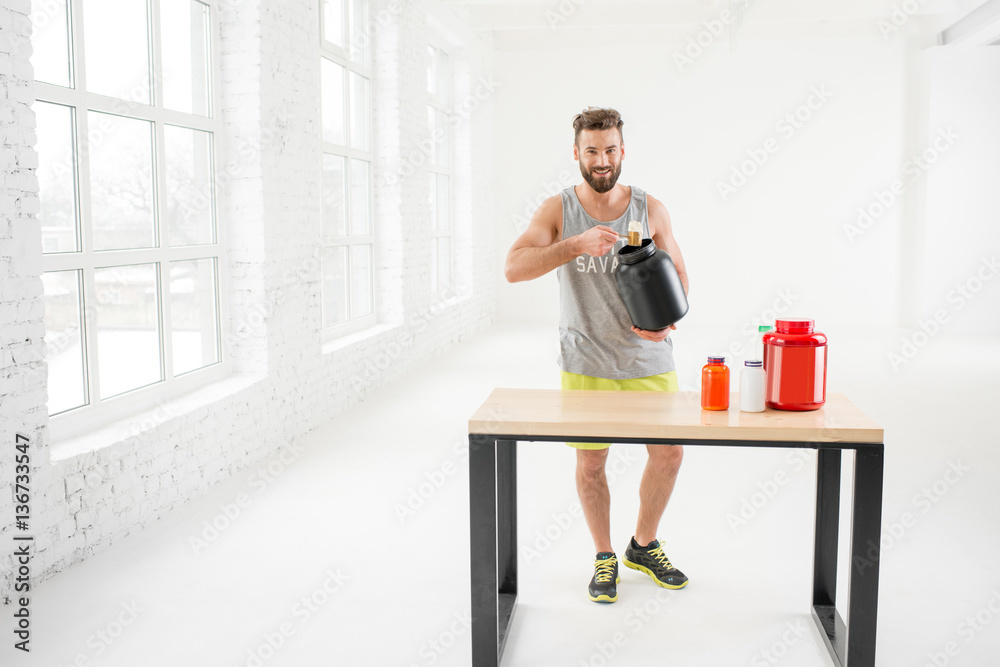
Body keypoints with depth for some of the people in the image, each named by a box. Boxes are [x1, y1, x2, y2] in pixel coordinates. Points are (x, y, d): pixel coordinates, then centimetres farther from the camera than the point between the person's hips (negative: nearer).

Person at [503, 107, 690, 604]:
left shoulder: (650, 209, 1)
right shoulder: (557, 210, -4)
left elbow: (677, 275, 4)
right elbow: (514, 268, -16)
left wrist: (666, 318, -17)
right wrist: (575, 245, -28)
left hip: (648, 358, 2)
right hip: (586, 361, -2)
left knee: (669, 452, 5)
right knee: (590, 461, 5)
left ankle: (643, 546, 30)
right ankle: (604, 558, 28)